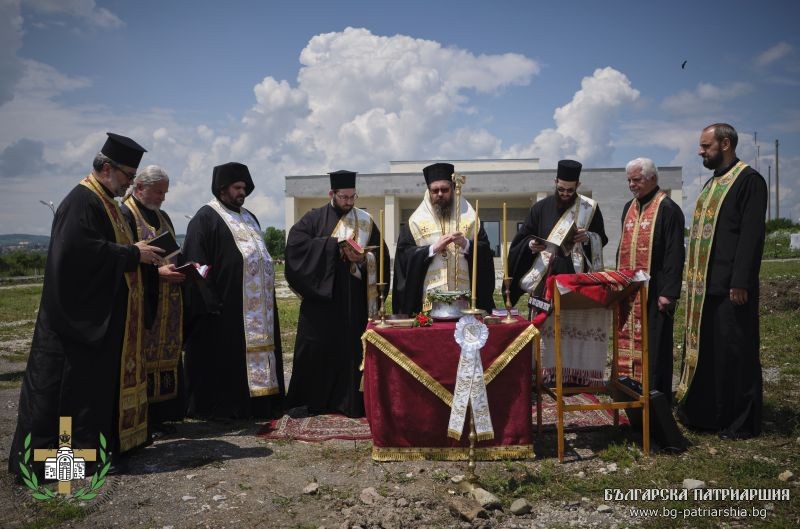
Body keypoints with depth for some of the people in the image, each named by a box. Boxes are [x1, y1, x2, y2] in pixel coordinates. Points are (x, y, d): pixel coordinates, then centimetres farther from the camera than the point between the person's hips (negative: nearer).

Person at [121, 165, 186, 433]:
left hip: (167, 306, 8)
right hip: (141, 303, -8)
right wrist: (157, 272, -22)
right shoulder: (125, 215, -7)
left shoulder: (162, 217, 18)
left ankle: (158, 415, 14)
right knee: (142, 358, -6)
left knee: (166, 357, 7)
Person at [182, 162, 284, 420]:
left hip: (257, 306, 8)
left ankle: (255, 403, 19)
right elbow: (196, 264, -12)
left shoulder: (248, 218, 20)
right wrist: (210, 301, -19)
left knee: (256, 352, 10)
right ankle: (220, 406, 8)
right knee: (224, 360, -2)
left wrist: (267, 297, 16)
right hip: (224, 306, -8)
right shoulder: (206, 218, -5)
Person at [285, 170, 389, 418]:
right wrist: (335, 245, -16)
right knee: (314, 349, 1)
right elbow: (295, 242, -12)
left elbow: (382, 255, 7)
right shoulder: (314, 218, 4)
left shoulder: (365, 221, 10)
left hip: (354, 302, 2)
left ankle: (348, 401, 11)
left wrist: (363, 258, -15)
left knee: (351, 348, 1)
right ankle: (307, 401, 14)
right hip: (320, 298, -1)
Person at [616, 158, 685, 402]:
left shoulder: (667, 209, -8)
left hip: (654, 290, -7)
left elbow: (674, 254, -13)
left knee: (654, 344, -2)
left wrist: (668, 292, -18)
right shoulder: (629, 208, 16)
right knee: (629, 342, 10)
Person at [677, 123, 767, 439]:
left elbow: (752, 235, -16)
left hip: (729, 286, -9)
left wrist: (740, 282, -21)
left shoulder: (748, 180, -9)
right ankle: (704, 412, 25)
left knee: (734, 353, -1)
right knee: (703, 351, 14)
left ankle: (741, 422, 10)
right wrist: (695, 279, 15)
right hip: (705, 286, 9)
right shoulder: (713, 183, 18)